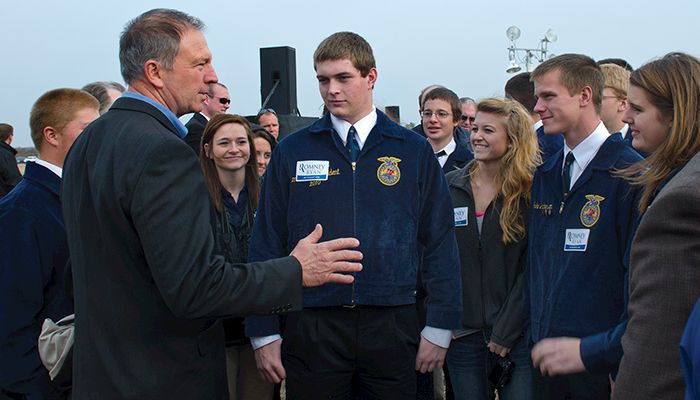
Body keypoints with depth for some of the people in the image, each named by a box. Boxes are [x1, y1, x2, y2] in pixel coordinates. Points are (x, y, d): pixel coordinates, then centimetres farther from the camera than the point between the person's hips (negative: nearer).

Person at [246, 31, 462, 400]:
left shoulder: (414, 151, 3)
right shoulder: (291, 152, 3)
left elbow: (439, 243, 4)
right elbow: (266, 245, 4)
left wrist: (440, 327, 0)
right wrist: (263, 333, 0)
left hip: (392, 326, 0)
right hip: (312, 328, 0)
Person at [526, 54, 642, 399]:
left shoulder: (631, 175, -13)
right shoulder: (544, 176, 10)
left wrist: (590, 352, -20)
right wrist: (534, 337, 9)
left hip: (602, 365, -6)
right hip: (546, 361, 6)